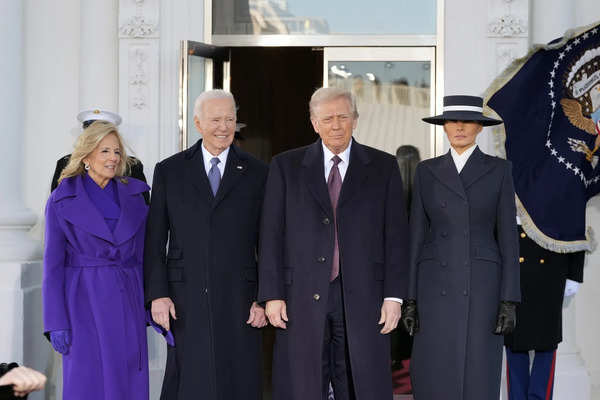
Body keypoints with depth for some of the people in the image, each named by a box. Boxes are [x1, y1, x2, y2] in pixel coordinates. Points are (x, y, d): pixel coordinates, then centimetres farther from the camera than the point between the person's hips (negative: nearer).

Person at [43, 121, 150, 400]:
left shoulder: (134, 196, 8)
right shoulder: (62, 201, -2)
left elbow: (143, 257, 11)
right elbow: (53, 264, -3)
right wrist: (56, 322, -8)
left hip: (128, 302, 3)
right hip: (85, 303, -3)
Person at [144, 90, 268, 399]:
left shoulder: (256, 173, 6)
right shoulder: (169, 171, 7)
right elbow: (155, 240, 5)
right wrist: (157, 294, -4)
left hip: (238, 299, 0)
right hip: (186, 301, 0)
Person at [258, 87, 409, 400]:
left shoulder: (383, 167, 8)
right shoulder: (286, 166, 8)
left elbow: (396, 235, 5)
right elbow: (271, 235, 5)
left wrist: (394, 295, -2)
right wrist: (272, 294, -2)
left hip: (362, 298, 0)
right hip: (302, 298, 0)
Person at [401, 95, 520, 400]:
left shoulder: (498, 170, 3)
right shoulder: (427, 171, 8)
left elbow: (508, 237, 1)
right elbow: (417, 236, 7)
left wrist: (510, 301, -6)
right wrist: (409, 298, 1)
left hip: (481, 286, -1)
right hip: (437, 286, 2)